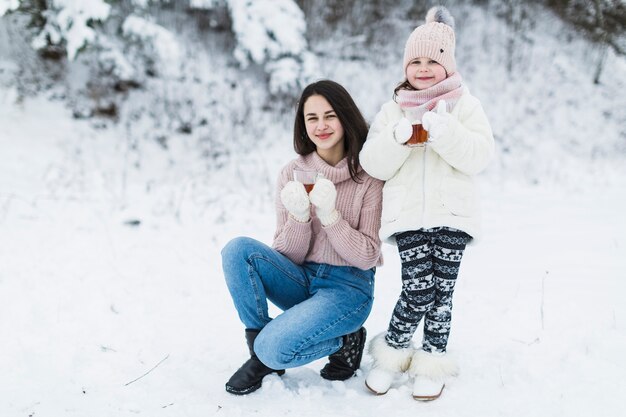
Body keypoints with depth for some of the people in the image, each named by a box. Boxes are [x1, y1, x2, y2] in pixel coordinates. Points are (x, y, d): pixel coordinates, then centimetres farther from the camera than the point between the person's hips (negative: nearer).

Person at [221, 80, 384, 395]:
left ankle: (343, 341, 3)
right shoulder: (292, 174, 0)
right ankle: (260, 350, -7)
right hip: (300, 281, 4)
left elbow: (367, 257, -11)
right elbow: (287, 256, -2)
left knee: (274, 349, -27)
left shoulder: (369, 176, -9)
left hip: (348, 288, -4)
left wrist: (329, 214, -24)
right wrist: (299, 217, -21)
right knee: (238, 249, -23)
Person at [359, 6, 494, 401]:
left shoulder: (465, 105, 8)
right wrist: (399, 138, -14)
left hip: (452, 213, 0)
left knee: (441, 290, 0)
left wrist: (444, 132, -19)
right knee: (418, 288, -9)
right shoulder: (393, 110, 13)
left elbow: (480, 155, -5)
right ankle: (393, 351, 13)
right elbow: (373, 164, 4)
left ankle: (432, 361, 17)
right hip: (408, 214, 0)